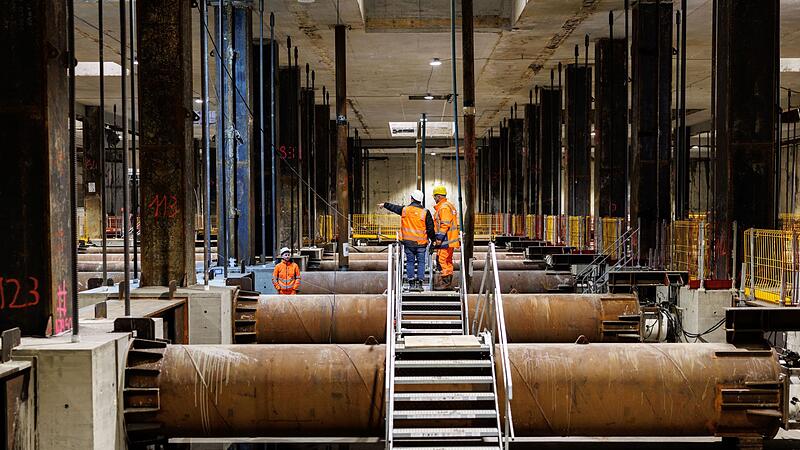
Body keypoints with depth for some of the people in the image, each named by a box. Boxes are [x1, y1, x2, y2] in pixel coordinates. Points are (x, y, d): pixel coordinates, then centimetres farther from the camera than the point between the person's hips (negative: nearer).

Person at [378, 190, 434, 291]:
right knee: (421, 262, 4)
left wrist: (385, 205, 39)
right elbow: (430, 228, -4)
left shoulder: (405, 210, 1)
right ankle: (419, 283, 0)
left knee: (410, 262, 8)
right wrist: (433, 239, 9)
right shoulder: (425, 212, -5)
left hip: (408, 242, 2)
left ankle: (411, 283, 5)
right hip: (421, 243, -2)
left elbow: (394, 207, 21)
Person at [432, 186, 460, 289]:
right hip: (450, 240, 11)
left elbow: (445, 224, -21)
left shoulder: (444, 207, -15)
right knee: (448, 261, 14)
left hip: (445, 239, -11)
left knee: (442, 260, -8)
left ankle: (445, 282, -7)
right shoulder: (450, 205, 18)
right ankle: (449, 283, 18)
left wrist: (439, 238, -21)